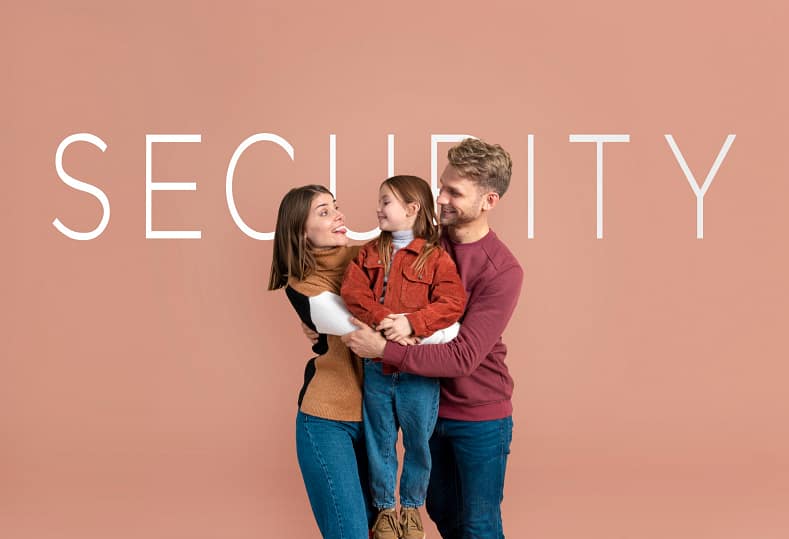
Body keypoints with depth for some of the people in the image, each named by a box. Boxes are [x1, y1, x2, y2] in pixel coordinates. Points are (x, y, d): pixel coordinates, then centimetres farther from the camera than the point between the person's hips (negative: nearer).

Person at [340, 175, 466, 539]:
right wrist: (382, 318, -23)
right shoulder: (371, 253, 7)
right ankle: (384, 509, 30)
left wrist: (411, 323, -25)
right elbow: (352, 290, -7)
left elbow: (452, 303, -16)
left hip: (419, 372, -3)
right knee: (379, 443, 14)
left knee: (418, 443, 11)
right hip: (377, 368, 3)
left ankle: (412, 508, 31)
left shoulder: (435, 257, -5)